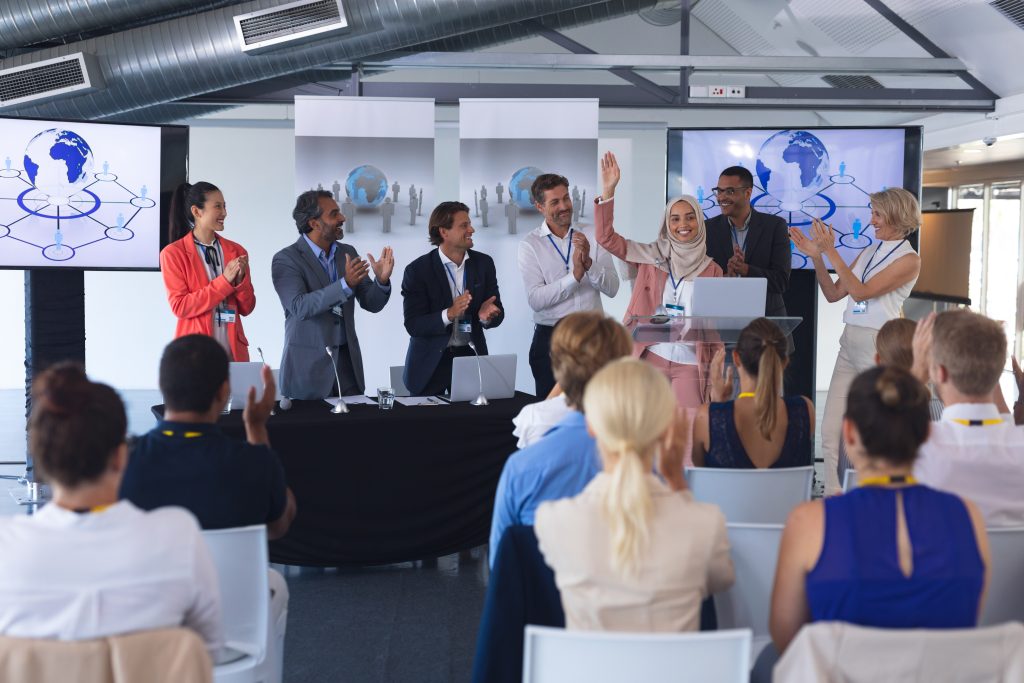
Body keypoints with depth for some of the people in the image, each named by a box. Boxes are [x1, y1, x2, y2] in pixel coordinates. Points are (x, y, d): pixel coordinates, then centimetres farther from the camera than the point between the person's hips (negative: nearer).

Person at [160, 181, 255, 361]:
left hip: (233, 348, 3)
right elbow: (179, 307, -10)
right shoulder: (173, 253, -3)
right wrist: (224, 281, -14)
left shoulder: (236, 251, 8)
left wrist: (241, 279, -10)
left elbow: (246, 308, 9)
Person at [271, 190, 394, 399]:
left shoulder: (348, 253, 8)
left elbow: (371, 303, 8)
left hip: (348, 361, 5)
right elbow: (300, 307, -22)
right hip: (308, 364, -5)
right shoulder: (285, 259, -9)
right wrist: (346, 284, -31)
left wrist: (382, 280, -14)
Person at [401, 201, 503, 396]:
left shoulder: (484, 263, 1)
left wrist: (487, 316, -19)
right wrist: (448, 314, -30)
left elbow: (498, 313, 4)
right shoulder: (417, 270, -10)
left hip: (470, 357, 3)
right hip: (431, 364, -3)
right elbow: (413, 326, -15)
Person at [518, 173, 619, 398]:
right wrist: (574, 275, -19)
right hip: (550, 339, -2)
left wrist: (589, 263, -17)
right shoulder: (530, 245, -1)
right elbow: (535, 299, -12)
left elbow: (612, 288, -2)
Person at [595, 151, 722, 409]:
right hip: (650, 357, 0)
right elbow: (605, 236, -3)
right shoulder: (651, 257, 5)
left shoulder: (712, 270, 7)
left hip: (691, 363, 0)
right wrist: (608, 189, -13)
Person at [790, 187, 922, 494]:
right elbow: (833, 293, 14)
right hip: (849, 342, 7)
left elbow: (861, 292, -15)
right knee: (830, 429, 1)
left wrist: (831, 252, -17)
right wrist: (817, 256, 2)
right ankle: (833, 497, 7)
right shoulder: (868, 253, 16)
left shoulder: (909, 259, -6)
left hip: (879, 345, -7)